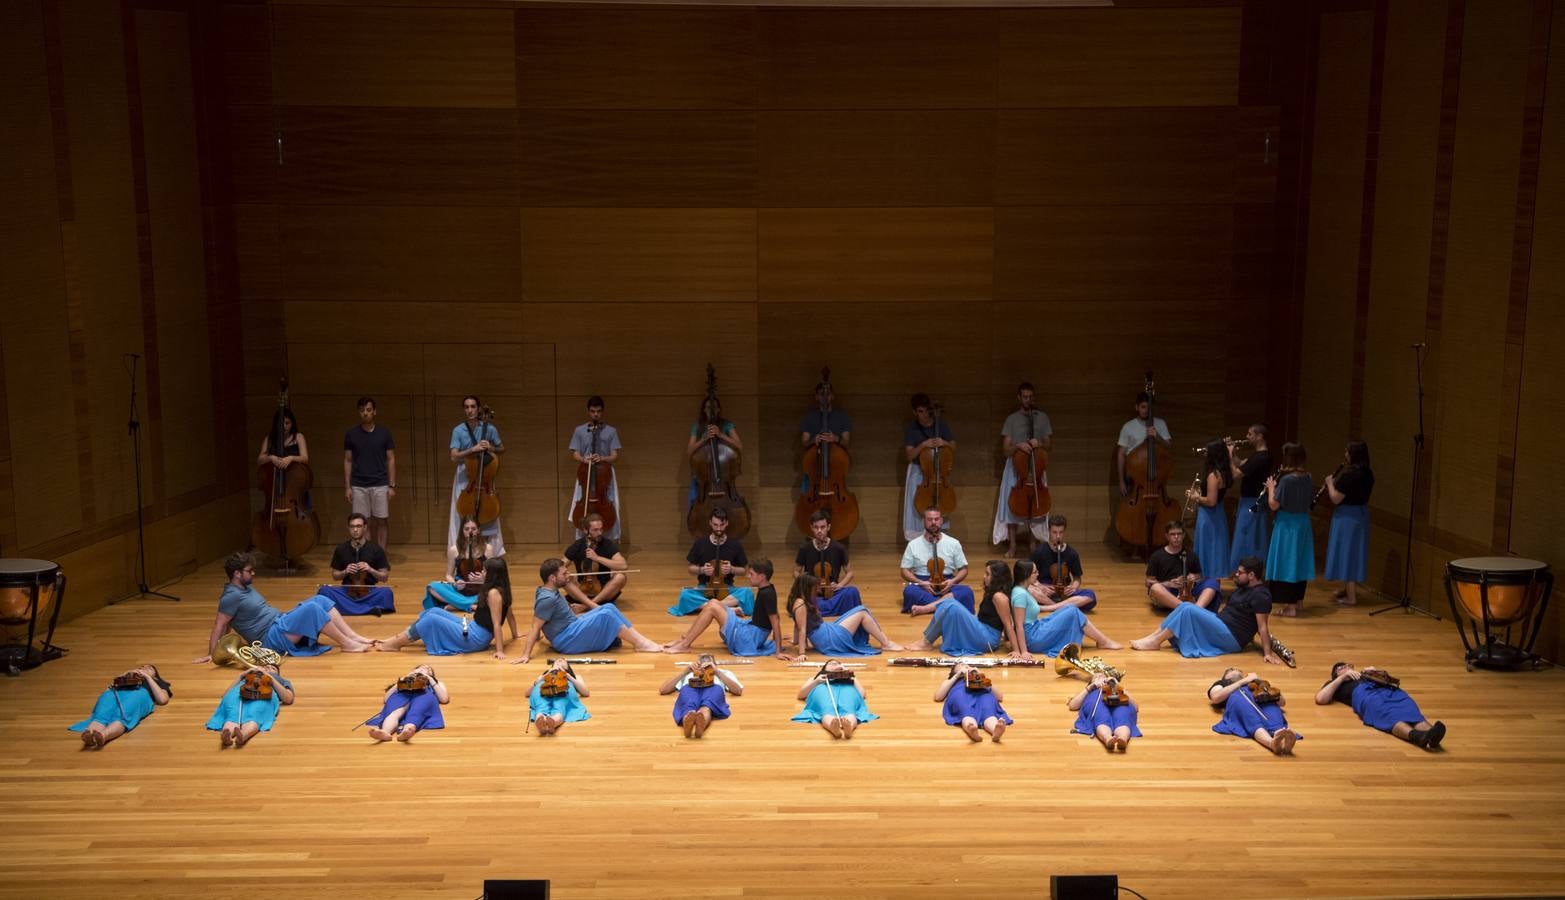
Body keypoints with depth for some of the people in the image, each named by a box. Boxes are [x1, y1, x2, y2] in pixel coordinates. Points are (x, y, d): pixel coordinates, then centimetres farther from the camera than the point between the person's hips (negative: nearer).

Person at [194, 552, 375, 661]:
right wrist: (211, 654, -21)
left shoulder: (246, 587, 15)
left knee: (320, 599, -2)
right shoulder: (232, 596, -13)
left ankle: (354, 637, -9)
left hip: (281, 622, 10)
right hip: (272, 638, -10)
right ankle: (347, 645, -21)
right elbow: (219, 624, -17)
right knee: (311, 608, -26)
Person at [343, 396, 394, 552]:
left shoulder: (384, 432, 1)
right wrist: (347, 487, 1)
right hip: (358, 486, 1)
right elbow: (347, 461, 6)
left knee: (382, 521, 0)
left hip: (380, 485, 0)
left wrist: (392, 485, -2)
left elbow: (391, 459, 3)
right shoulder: (351, 434, 3)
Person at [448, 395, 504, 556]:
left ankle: (489, 551, 10)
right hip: (464, 477, 0)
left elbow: (502, 449, 10)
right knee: (463, 517, -1)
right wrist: (472, 449, -23)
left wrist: (491, 448, -11)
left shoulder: (489, 429, -3)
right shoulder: (458, 431, -4)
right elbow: (454, 457, -11)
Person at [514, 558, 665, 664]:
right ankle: (640, 644, -14)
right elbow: (535, 627, -23)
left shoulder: (549, 591, 7)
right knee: (606, 615, -21)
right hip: (567, 641, -10)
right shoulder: (547, 599, -21)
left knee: (608, 607, 2)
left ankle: (640, 639, -6)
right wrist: (526, 655, -27)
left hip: (572, 628, 10)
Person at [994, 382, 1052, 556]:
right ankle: (1012, 546, 1)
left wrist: (1040, 444, -11)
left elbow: (1049, 446, 10)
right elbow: (1005, 450, 1)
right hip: (1015, 467, -1)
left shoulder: (1042, 417, 8)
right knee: (1012, 504, -6)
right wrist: (1017, 446, -18)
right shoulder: (1011, 419, 5)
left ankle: (1034, 545, 11)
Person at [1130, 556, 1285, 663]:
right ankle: (1154, 636, -7)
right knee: (1185, 606, -1)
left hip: (1231, 638, -10)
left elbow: (1263, 626, -22)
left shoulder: (1260, 595, -17)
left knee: (1190, 610, -21)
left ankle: (1156, 642, -15)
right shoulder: (1244, 587, 13)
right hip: (1222, 625, 10)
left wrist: (1267, 652, -27)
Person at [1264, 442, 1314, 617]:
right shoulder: (1307, 478, 3)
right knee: (1299, 562, 17)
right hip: (1303, 524, 8)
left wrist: (1271, 487, -1)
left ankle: (1290, 606, 2)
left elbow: (1273, 505, -16)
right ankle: (1297, 601, 28)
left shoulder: (1287, 479, -19)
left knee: (1287, 563, -1)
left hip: (1287, 525, -8)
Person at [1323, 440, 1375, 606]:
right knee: (1354, 552, 19)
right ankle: (1349, 589, 32)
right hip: (1361, 515, 9)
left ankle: (1351, 597, 2)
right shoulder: (1368, 474, 6)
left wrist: (1330, 483, -4)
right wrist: (1337, 483, 12)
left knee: (1347, 551, -2)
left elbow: (1336, 498, -20)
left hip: (1347, 517, -9)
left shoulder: (1350, 475, -23)